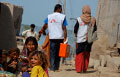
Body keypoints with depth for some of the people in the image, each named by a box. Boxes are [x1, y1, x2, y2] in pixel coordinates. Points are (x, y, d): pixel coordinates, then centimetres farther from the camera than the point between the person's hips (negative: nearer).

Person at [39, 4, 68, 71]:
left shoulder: (49, 16, 7)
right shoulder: (63, 16, -1)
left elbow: (45, 26, 14)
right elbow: (64, 28, -6)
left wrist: (41, 32, 33)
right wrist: (65, 38, -5)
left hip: (52, 37, 1)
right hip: (60, 37, -1)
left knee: (52, 53, 4)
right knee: (58, 53, 10)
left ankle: (52, 67, -3)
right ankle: (56, 67, 13)